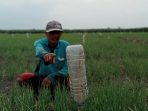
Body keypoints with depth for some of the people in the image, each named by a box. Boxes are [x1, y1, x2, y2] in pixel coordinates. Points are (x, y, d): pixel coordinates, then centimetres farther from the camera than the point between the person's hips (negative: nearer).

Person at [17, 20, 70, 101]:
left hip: (59, 77, 0)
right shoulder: (40, 42, -15)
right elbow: (39, 51, -42)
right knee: (21, 79, -23)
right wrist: (45, 54, -67)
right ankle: (37, 99, 4)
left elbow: (67, 68, -18)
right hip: (42, 76, 1)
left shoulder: (65, 46, -15)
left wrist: (52, 77, -34)